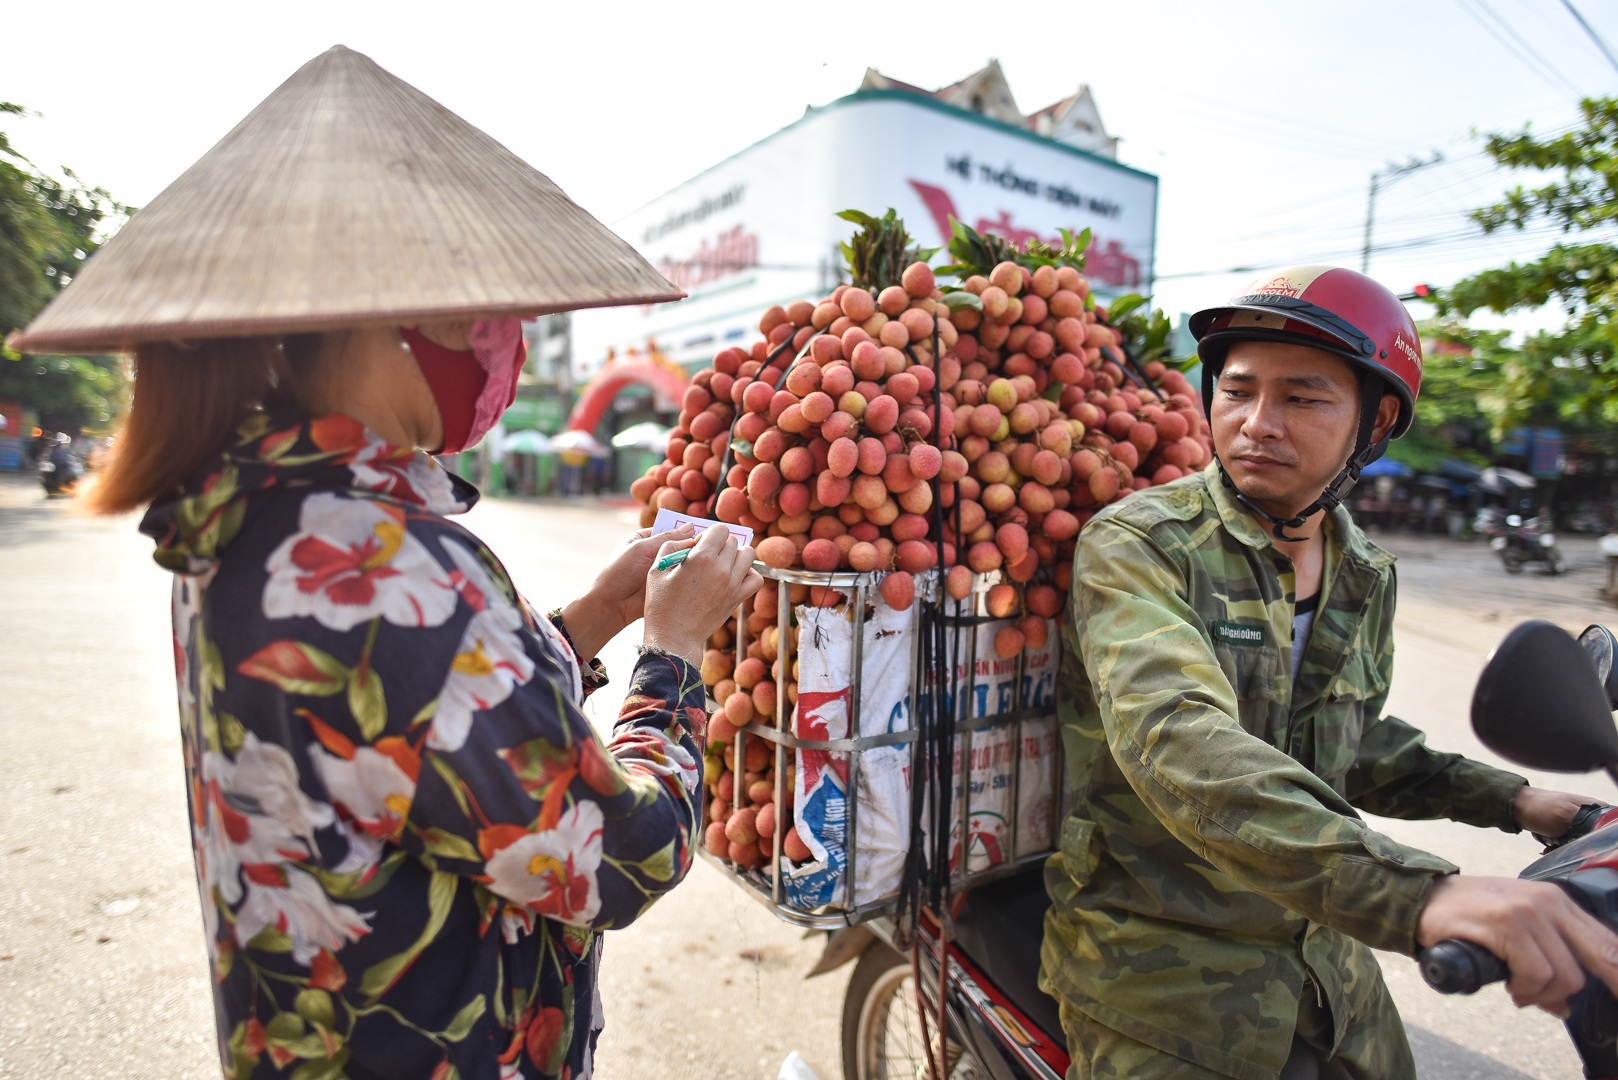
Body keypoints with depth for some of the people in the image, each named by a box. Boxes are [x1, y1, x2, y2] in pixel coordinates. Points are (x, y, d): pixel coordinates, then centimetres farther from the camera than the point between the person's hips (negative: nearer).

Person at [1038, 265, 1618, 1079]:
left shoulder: (1363, 576, 4)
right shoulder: (1136, 546, -20)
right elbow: (1180, 743, -36)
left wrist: (1508, 800, 7)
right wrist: (1417, 894, -46)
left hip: (1323, 949, 7)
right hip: (1162, 971, -6)